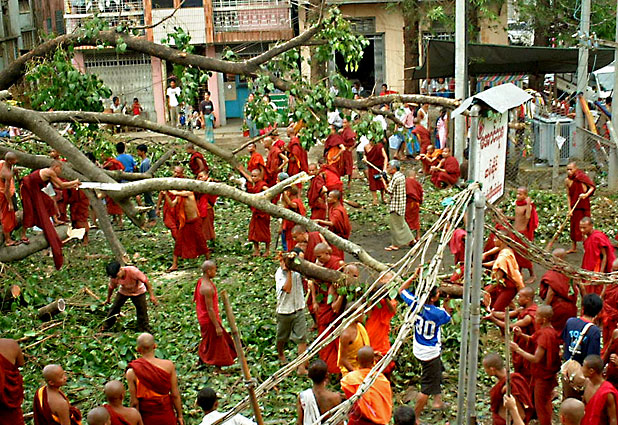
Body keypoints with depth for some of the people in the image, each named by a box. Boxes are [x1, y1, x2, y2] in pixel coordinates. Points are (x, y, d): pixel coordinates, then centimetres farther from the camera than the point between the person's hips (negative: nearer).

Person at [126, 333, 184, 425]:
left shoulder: (132, 372, -18)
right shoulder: (168, 365, -15)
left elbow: (134, 402, -12)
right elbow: (175, 395, -8)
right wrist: (180, 415, 5)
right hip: (167, 416, 1)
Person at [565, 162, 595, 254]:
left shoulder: (581, 177, -12)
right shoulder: (567, 181, 0)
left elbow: (592, 187, -14)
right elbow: (568, 195, 6)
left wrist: (586, 194, -32)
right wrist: (569, 209, 2)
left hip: (584, 205, -4)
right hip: (574, 206, 4)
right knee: (574, 225, 9)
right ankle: (573, 247, 21)